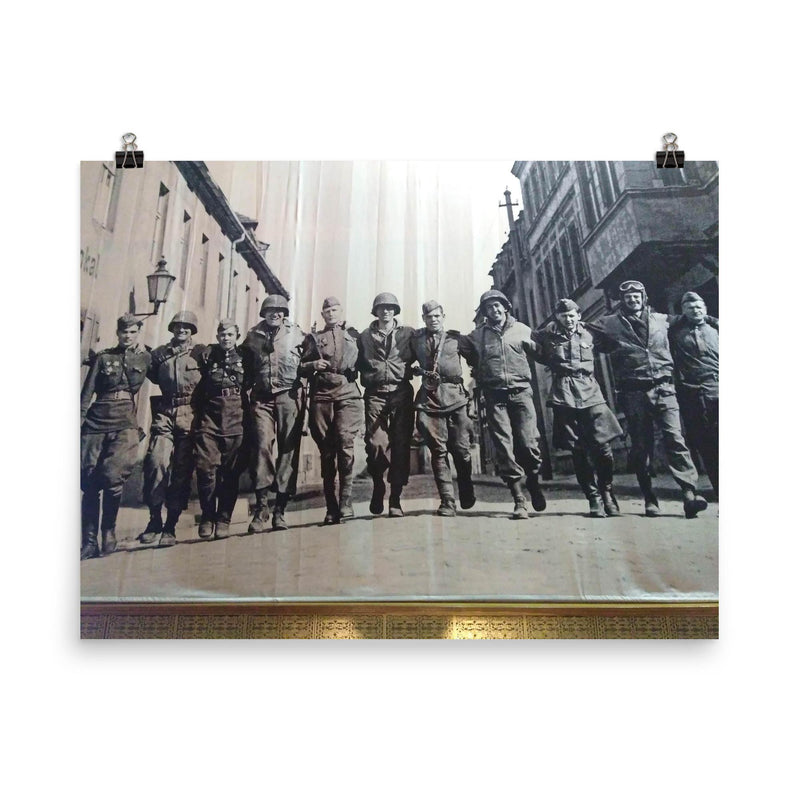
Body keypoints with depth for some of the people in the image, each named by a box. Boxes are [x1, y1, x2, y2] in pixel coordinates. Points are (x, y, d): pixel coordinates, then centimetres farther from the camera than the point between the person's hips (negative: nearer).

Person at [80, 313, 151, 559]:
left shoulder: (145, 357, 12)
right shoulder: (103, 357, 10)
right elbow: (86, 393, 6)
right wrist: (79, 422, -2)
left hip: (125, 424, -1)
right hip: (96, 422, 1)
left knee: (113, 476, -17)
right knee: (89, 481, 1)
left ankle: (109, 534, 2)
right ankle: (89, 541, 10)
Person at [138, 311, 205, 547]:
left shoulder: (200, 352, 8)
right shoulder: (159, 353, 15)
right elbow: (153, 377, 23)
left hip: (189, 415, -1)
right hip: (164, 413, 2)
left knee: (182, 470, -1)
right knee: (157, 462, -13)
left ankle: (170, 526, 7)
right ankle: (154, 520, 2)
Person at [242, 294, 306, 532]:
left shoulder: (297, 334, 8)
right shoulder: (252, 337, 14)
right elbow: (246, 368, 19)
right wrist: (248, 384, 7)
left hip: (289, 397, -1)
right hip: (262, 397, 1)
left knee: (288, 450, -2)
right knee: (262, 446, -10)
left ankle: (280, 508, 4)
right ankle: (261, 507, -7)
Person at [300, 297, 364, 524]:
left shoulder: (353, 335, 19)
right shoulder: (314, 337, 20)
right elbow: (301, 367, 15)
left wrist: (353, 371, -6)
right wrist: (313, 364, -4)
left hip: (347, 394, -1)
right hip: (321, 396, 2)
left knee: (345, 443, -19)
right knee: (326, 451, 1)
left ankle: (345, 503, -14)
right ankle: (331, 508, 6)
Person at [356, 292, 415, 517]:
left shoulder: (408, 333, 13)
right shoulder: (365, 336, 15)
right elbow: (359, 365, 13)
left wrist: (410, 370, -1)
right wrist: (369, 378, 0)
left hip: (401, 393, 0)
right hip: (375, 394, 0)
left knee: (400, 445, -2)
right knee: (376, 443, -10)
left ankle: (395, 499, 5)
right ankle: (378, 486, 15)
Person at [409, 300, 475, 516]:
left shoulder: (456, 338, 12)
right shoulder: (416, 340, 14)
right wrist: (417, 370, 3)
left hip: (455, 396, 0)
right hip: (429, 397, 1)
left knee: (461, 448, 1)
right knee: (438, 449, -4)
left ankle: (467, 494, 24)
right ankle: (447, 501, -1)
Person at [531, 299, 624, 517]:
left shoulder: (588, 334, 11)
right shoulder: (548, 335, 5)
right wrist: (554, 364, 10)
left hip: (590, 393, 1)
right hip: (563, 395, -1)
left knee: (603, 447, -6)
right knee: (578, 452, -1)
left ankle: (607, 493, 14)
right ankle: (594, 498, 10)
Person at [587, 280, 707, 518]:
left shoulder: (661, 320, 13)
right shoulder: (610, 324, 4)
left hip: (663, 389, 1)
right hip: (633, 393, -1)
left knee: (675, 439, -11)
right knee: (641, 447, 2)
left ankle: (689, 493, -14)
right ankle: (650, 500, 11)